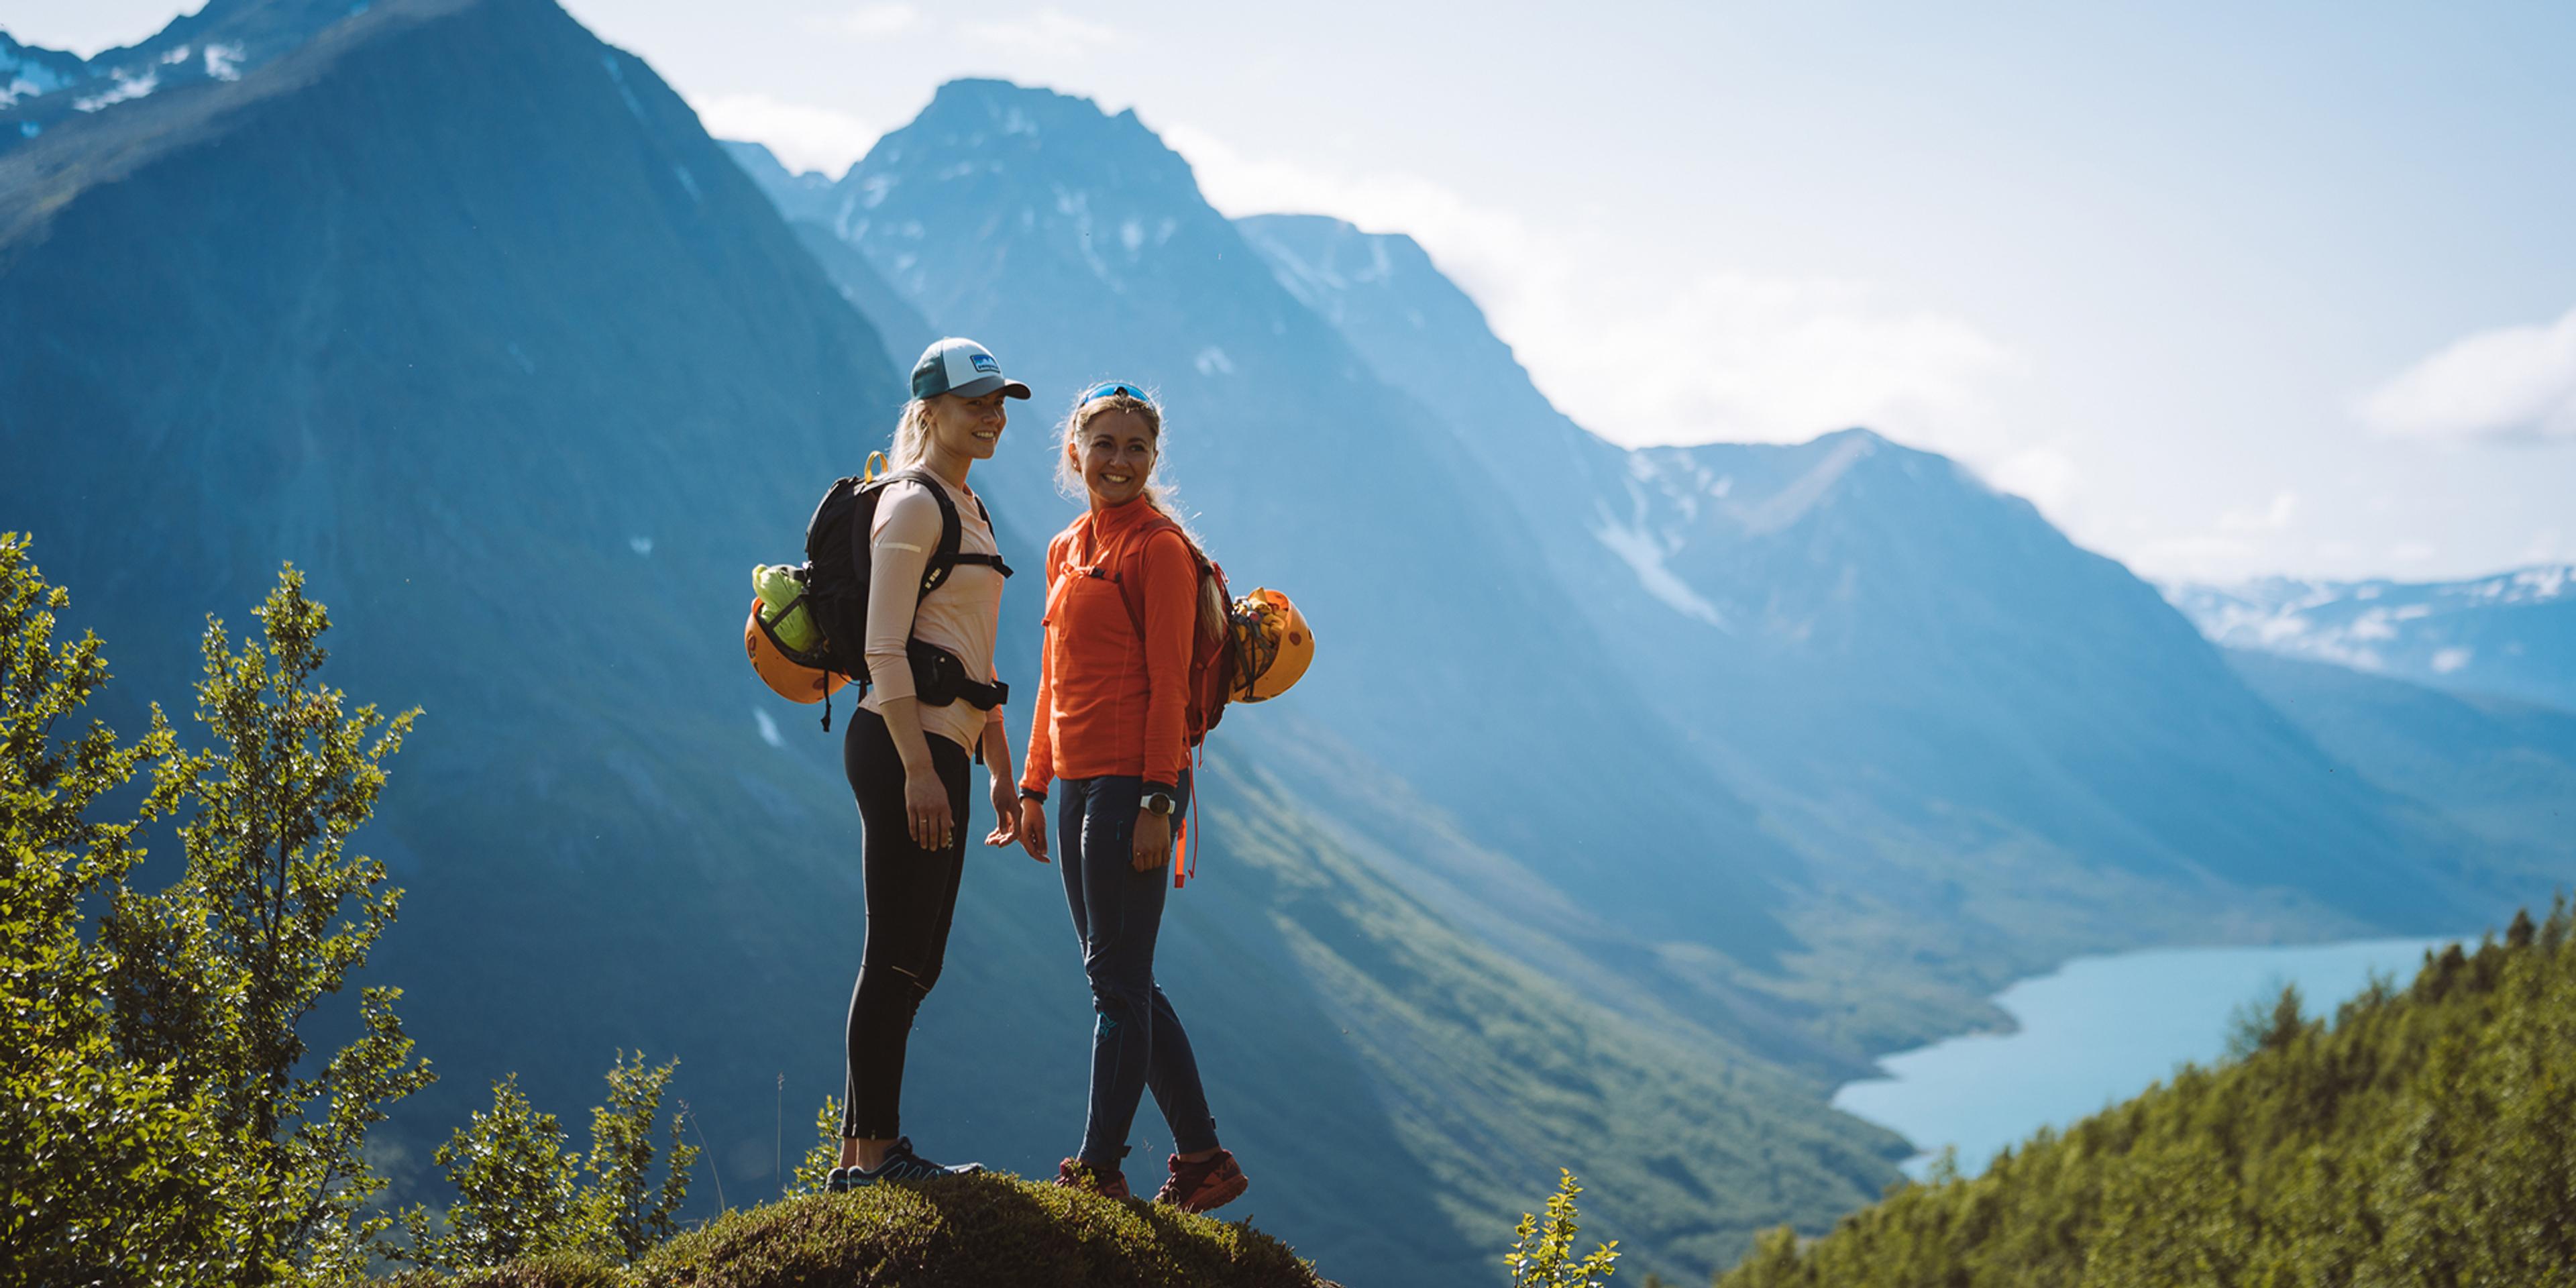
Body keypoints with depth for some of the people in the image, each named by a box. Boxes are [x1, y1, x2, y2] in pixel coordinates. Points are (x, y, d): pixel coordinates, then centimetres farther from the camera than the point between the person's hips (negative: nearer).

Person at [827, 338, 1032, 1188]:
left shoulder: (968, 508, 20)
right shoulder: (912, 504, -9)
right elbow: (883, 647, -17)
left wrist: (1000, 768, 21)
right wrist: (918, 769, -22)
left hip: (939, 751, 10)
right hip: (904, 745, -10)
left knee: (912, 960, 11)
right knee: (900, 956, -6)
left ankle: (859, 1150, 18)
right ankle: (873, 1149, 1)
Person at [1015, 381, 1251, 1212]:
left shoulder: (1158, 549, -8)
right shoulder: (1066, 551, 16)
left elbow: (1168, 682, -13)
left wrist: (1158, 802, -18)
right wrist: (1034, 787, 18)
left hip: (1131, 781, -9)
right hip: (1079, 784, 9)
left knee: (1117, 977, -3)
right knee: (1121, 979, 12)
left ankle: (1099, 1169, 4)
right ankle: (1204, 1159, 20)